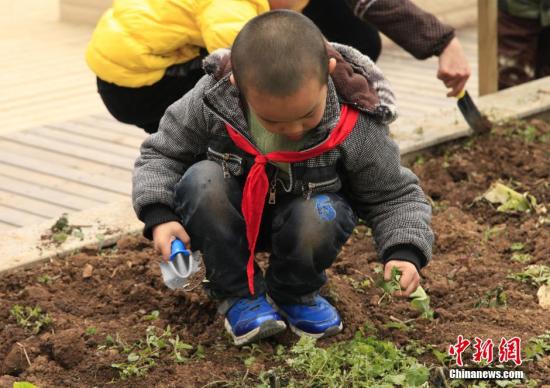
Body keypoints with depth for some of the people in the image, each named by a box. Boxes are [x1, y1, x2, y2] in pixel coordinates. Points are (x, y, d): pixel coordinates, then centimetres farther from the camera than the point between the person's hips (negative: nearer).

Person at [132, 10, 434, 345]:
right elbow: (162, 155, -9)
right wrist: (159, 215, -26)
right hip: (231, 216, 1)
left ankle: (294, 294, -2)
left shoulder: (356, 127, -26)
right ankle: (240, 293, -13)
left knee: (320, 219, -35)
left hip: (298, 223, 0)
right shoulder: (210, 101, -25)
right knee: (202, 181, -32)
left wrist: (404, 252, -29)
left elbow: (395, 195, -11)